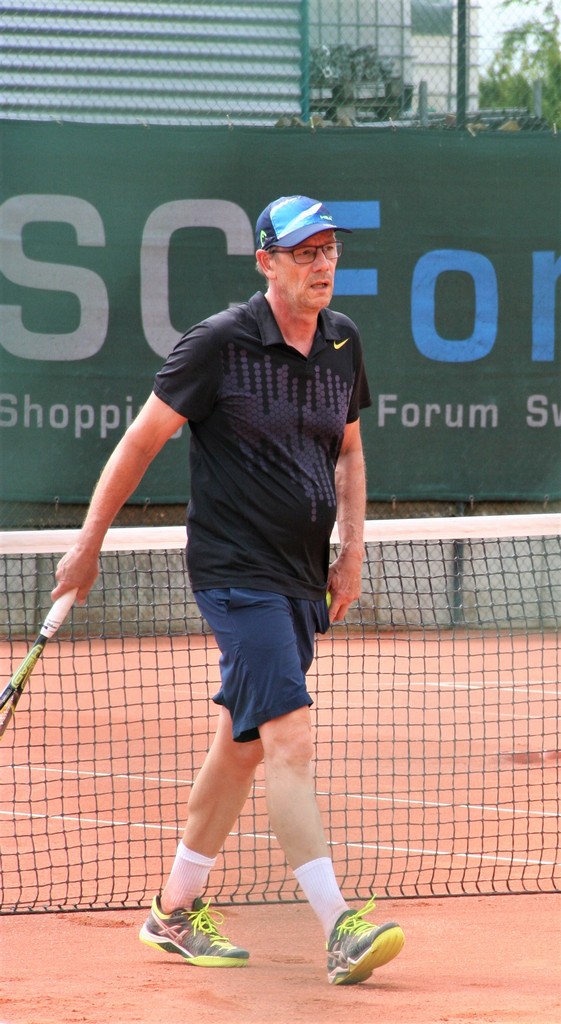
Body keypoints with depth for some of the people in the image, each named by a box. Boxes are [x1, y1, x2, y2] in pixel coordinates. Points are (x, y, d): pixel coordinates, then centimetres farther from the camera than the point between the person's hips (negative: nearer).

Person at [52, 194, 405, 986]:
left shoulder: (343, 342, 8)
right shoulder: (220, 343, -11)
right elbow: (143, 439, -4)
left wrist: (352, 549, 11)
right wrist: (87, 546, -2)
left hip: (301, 578, 7)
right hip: (235, 571, -7)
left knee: (241, 744, 14)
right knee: (291, 738, -17)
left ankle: (176, 910, 27)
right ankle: (340, 928, -23)